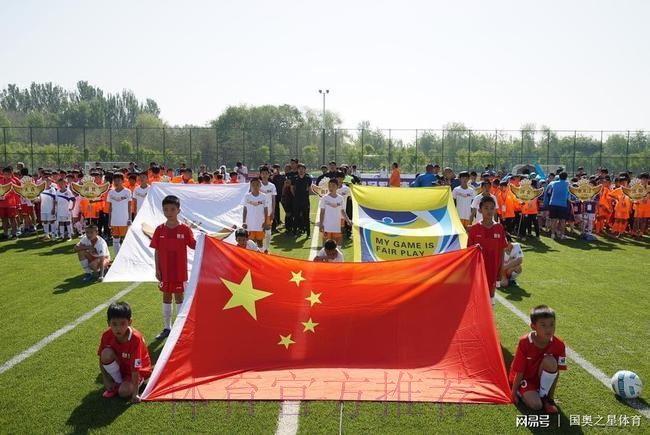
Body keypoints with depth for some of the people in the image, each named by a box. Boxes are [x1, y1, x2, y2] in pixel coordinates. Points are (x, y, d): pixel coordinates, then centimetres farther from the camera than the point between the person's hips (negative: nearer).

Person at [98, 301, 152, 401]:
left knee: (124, 392, -28)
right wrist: (106, 380, -11)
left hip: (138, 370, -4)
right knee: (106, 354, -25)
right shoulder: (107, 335, -19)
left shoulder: (135, 338, -32)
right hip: (120, 366, 4)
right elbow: (102, 359, -6)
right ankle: (117, 384, -5)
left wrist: (135, 393, -30)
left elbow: (135, 368, -31)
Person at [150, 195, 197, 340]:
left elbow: (194, 246, -8)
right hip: (165, 271, 2)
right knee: (166, 297, 12)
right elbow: (157, 251, 2)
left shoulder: (185, 229, -7)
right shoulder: (160, 229, -2)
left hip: (180, 271, -2)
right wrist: (157, 269, 0)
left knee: (179, 297, 7)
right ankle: (167, 328, 24)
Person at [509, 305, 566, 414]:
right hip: (525, 378, -3)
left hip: (542, 378, 3)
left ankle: (545, 396, -9)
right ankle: (522, 393, 8)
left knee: (550, 361, -29)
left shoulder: (558, 345, -18)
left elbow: (556, 371, -9)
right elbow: (520, 371, -16)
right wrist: (514, 392, -8)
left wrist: (551, 395, -9)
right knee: (536, 405, -27)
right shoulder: (524, 342, -24)